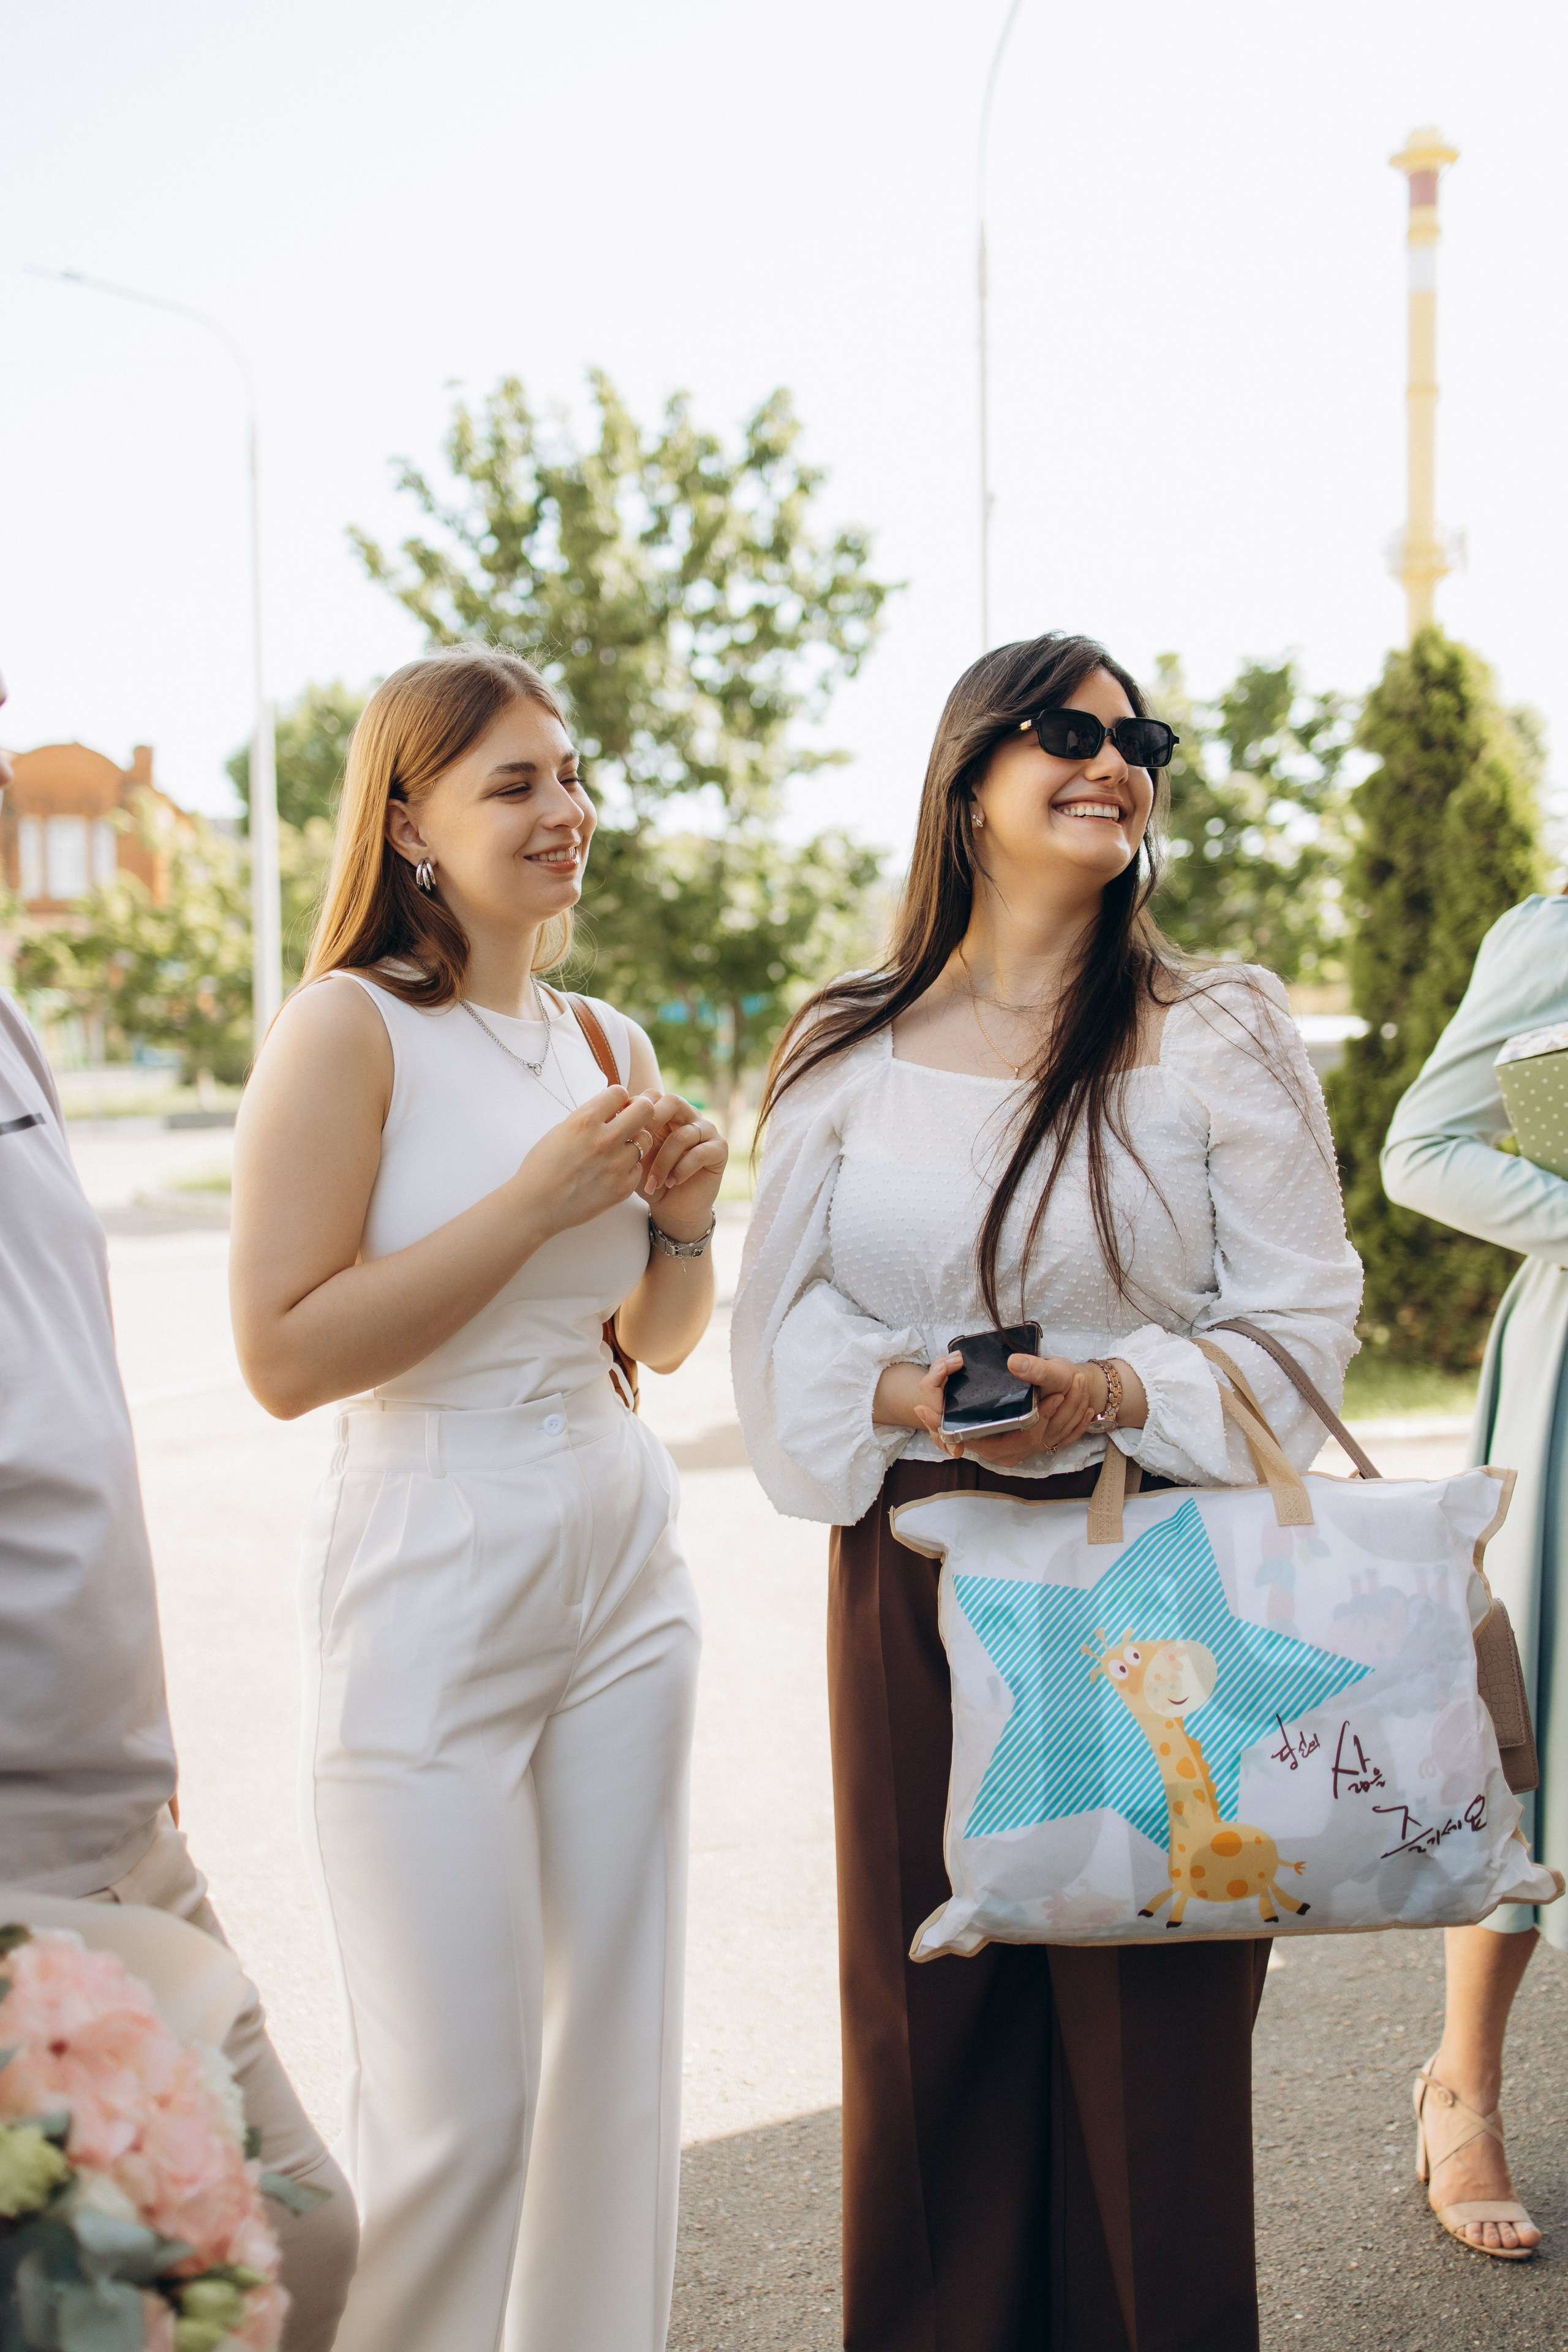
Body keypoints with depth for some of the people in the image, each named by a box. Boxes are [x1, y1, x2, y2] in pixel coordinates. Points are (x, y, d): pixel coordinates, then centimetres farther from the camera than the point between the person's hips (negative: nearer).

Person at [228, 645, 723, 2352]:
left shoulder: (608, 1044, 10)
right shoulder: (352, 1026, -10)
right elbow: (286, 1352, -18)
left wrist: (684, 1218, 0)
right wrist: (538, 1198, -18)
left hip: (625, 1579, 7)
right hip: (435, 1586, -6)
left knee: (620, 2063, 13)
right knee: (457, 2112, -1)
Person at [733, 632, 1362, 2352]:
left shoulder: (1218, 1037, 2)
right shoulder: (849, 1051, 7)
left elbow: (1302, 1314, 0)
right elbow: (782, 1315, 7)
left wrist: (1124, 1393, -17)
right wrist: (911, 1395, -13)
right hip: (916, 1570, 2)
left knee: (1149, 2010, 1)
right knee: (928, 2004, 7)